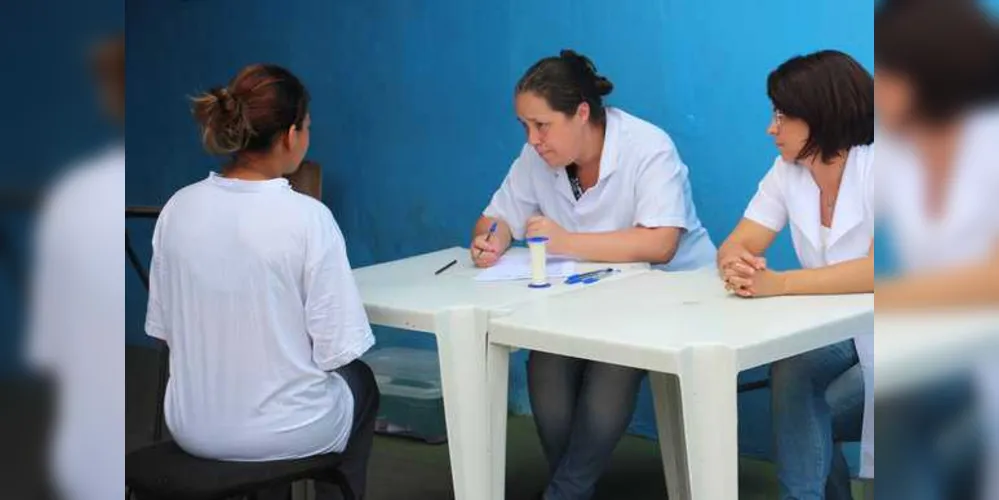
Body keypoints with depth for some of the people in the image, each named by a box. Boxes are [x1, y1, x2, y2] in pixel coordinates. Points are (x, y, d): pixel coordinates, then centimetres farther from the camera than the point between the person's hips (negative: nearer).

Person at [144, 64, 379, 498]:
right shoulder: (308, 217, -20)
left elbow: (164, 328, 2)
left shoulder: (178, 208, -7)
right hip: (284, 432, -4)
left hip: (192, 427, 5)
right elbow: (336, 350, -17)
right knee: (360, 381, 31)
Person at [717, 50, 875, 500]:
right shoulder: (788, 171, -2)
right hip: (835, 333, 5)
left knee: (802, 416, -24)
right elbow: (737, 245, -6)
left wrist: (778, 284, -41)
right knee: (792, 374, -26)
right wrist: (737, 265, -32)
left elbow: (874, 271, -35)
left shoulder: (872, 168, -20)